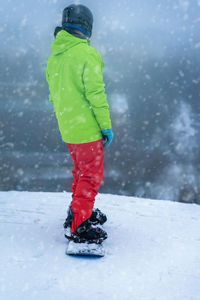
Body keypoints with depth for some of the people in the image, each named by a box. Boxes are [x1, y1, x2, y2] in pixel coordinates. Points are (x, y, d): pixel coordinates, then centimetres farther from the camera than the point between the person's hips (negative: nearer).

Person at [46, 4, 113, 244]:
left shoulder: (54, 56, 8)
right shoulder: (87, 54, -16)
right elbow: (95, 93, -19)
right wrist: (106, 126, -12)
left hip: (67, 129, 8)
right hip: (87, 128, -8)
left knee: (81, 170, 23)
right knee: (91, 176, 2)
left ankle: (79, 211, 36)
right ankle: (77, 227, 5)